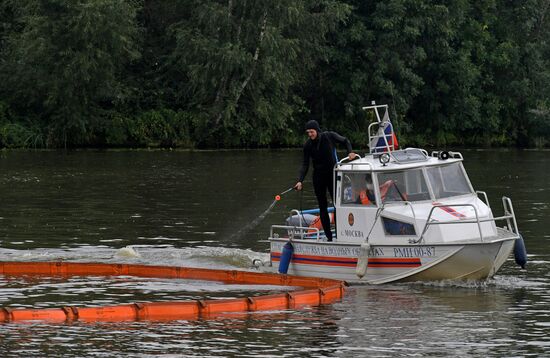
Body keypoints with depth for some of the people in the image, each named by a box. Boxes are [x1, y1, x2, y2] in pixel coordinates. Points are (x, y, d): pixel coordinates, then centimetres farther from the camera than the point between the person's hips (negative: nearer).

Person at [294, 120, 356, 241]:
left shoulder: (329, 136, -9)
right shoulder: (308, 145, -4)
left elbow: (345, 141, 9)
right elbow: (305, 164, -2)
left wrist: (350, 152, -8)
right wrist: (300, 181, -13)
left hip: (332, 174, -2)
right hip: (318, 177, 2)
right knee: (323, 207, 3)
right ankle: (329, 237, 6)